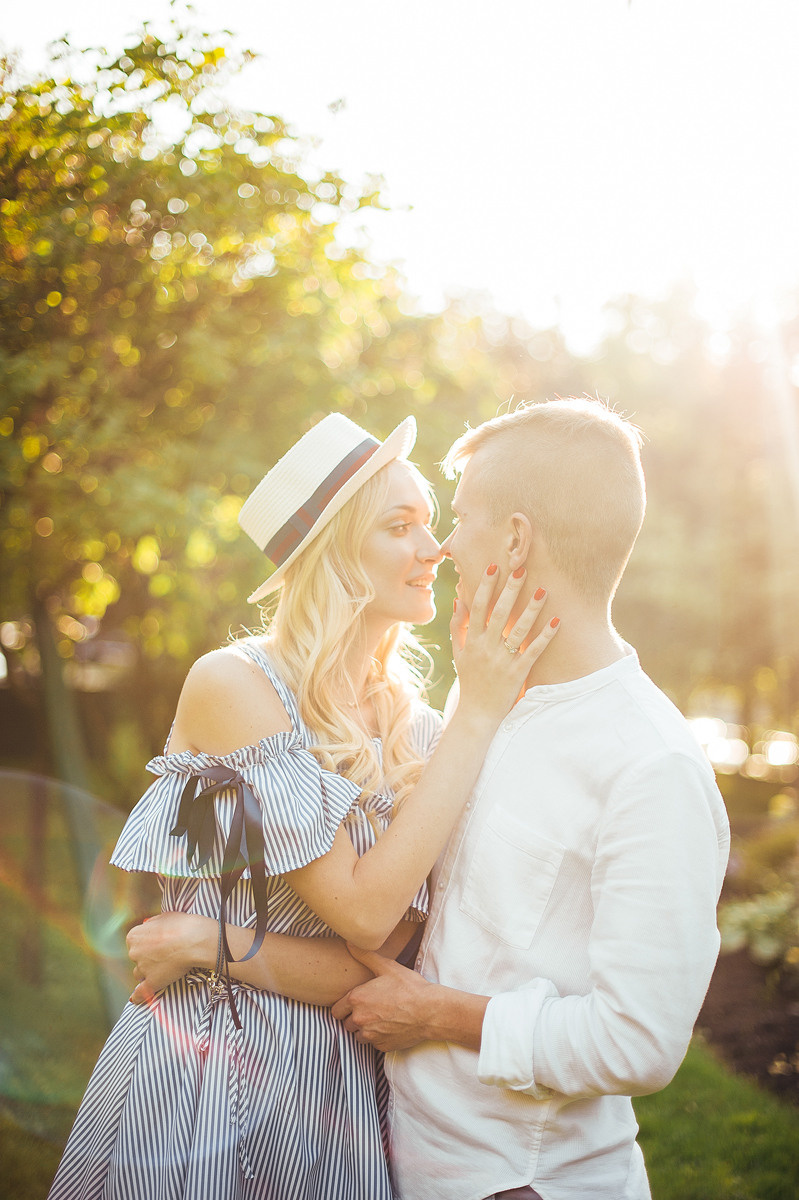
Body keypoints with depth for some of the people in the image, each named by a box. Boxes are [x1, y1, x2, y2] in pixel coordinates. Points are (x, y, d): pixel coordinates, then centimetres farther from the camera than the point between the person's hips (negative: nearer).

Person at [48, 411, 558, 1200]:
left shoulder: (412, 722, 0)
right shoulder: (233, 684, -16)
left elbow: (392, 948, -7)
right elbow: (364, 911, -21)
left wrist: (218, 946, -20)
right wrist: (478, 713, -21)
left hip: (344, 1076, 5)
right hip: (204, 1073, -4)